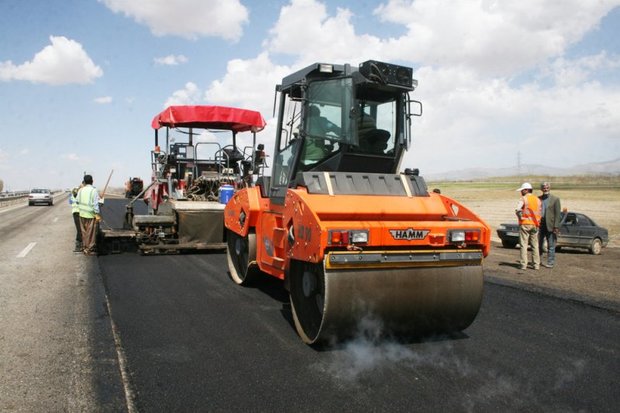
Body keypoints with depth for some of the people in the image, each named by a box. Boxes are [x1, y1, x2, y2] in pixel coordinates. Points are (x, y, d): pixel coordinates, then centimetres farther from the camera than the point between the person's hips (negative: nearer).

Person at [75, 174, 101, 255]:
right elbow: (95, 204, -16)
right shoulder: (94, 190, -12)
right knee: (91, 233, 1)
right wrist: (97, 214, -13)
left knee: (84, 232, 15)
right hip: (91, 215, -5)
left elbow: (77, 201, 9)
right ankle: (90, 249, 4)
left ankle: (85, 247, 24)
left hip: (82, 213, 5)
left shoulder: (81, 190, 4)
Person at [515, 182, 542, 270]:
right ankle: (536, 264, 10)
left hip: (525, 224, -5)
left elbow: (517, 210, -18)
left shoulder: (523, 199, -7)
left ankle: (523, 264, -3)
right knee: (535, 245, 10)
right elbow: (540, 212, 10)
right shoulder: (537, 199, 11)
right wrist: (537, 221, 16)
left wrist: (520, 217, -3)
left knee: (524, 245, -1)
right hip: (535, 224, 5)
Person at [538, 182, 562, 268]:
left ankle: (550, 263, 9)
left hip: (550, 226, -3)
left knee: (551, 246, 3)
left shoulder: (555, 199, 0)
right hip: (540, 225, 3)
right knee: (539, 245, 8)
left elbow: (558, 214, -4)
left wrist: (556, 226, -12)